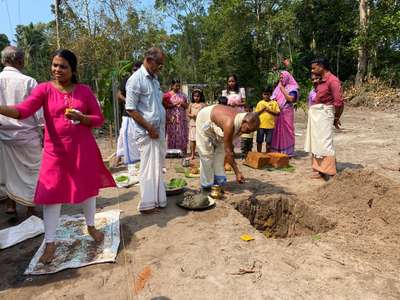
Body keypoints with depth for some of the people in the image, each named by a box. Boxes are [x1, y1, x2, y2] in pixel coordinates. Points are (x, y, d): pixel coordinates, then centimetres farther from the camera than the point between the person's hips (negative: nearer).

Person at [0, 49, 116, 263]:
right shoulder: (44, 89, -2)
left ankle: (91, 227, 36)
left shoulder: (84, 91, 1)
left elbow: (99, 119, 2)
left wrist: (81, 117, -16)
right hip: (55, 150, -1)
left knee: (88, 187, 12)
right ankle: (50, 243, 17)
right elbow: (23, 110, -15)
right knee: (51, 194, 1)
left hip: (83, 149, 1)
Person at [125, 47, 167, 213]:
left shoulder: (154, 78, 14)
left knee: (158, 166, 14)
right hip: (147, 132, -8)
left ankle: (158, 199, 26)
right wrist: (150, 128, -16)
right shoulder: (136, 79, -12)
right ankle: (147, 204, 13)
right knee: (149, 168, -1)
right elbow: (131, 109, -15)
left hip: (159, 130, 8)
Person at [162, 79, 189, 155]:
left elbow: (186, 106, 12)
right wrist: (174, 104, -14)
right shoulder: (167, 95, 0)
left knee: (182, 135, 3)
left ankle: (182, 151, 10)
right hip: (172, 118, -4)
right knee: (172, 135, -4)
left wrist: (182, 104, -9)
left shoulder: (182, 95, 12)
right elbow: (164, 105, -7)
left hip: (182, 118, 4)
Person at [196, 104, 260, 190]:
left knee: (220, 151, 2)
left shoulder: (240, 119, -19)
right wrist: (237, 173, -33)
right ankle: (206, 185, 2)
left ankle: (218, 182, 7)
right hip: (205, 121, -7)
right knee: (207, 154, -9)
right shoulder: (230, 124, -41)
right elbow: (228, 150, -36)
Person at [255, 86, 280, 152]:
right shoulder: (260, 103, 6)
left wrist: (270, 111, -13)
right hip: (261, 125, 1)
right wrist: (261, 110, -10)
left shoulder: (274, 103, 3)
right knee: (259, 141, 4)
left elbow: (278, 113, -1)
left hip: (270, 125, 0)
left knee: (268, 142, 6)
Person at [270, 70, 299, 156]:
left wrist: (282, 89, -10)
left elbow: (291, 99, -16)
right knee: (277, 132, 3)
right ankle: (277, 151, 9)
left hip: (286, 113, -4)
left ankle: (287, 152, 3)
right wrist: (273, 101, -6)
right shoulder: (278, 87, 16)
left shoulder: (292, 88, 0)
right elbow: (273, 98, 18)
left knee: (286, 132, -2)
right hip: (277, 113, 5)